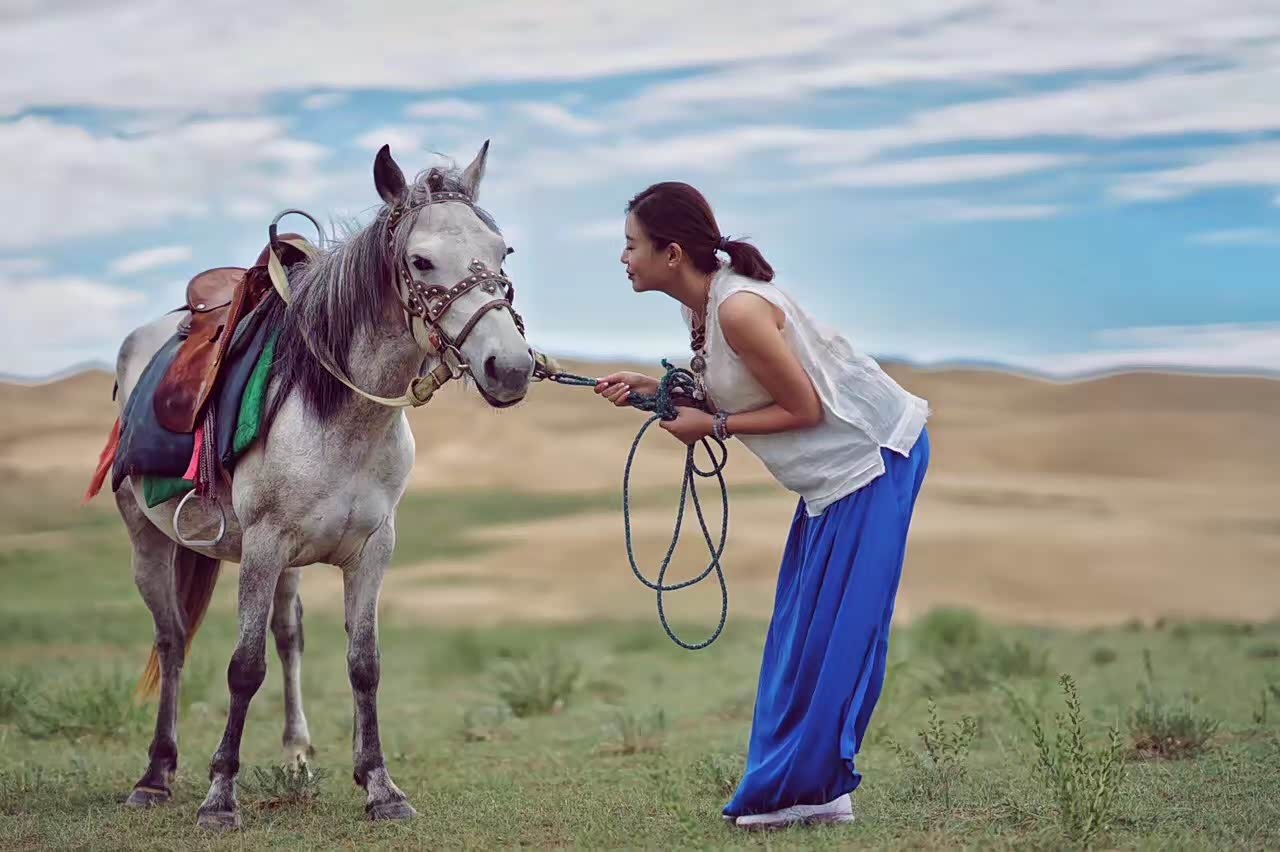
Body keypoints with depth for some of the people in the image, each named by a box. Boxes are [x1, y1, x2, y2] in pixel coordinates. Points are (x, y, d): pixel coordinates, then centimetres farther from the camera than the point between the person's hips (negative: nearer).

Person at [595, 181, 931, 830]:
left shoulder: (738, 309, -24)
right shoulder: (700, 304, 5)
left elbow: (804, 409, -19)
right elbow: (733, 392, 11)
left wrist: (714, 426, -15)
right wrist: (652, 388, -1)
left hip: (871, 457, -10)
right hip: (835, 473, 10)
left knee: (834, 628, -6)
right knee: (802, 628, 10)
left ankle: (809, 789, -1)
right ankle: (807, 788, 14)